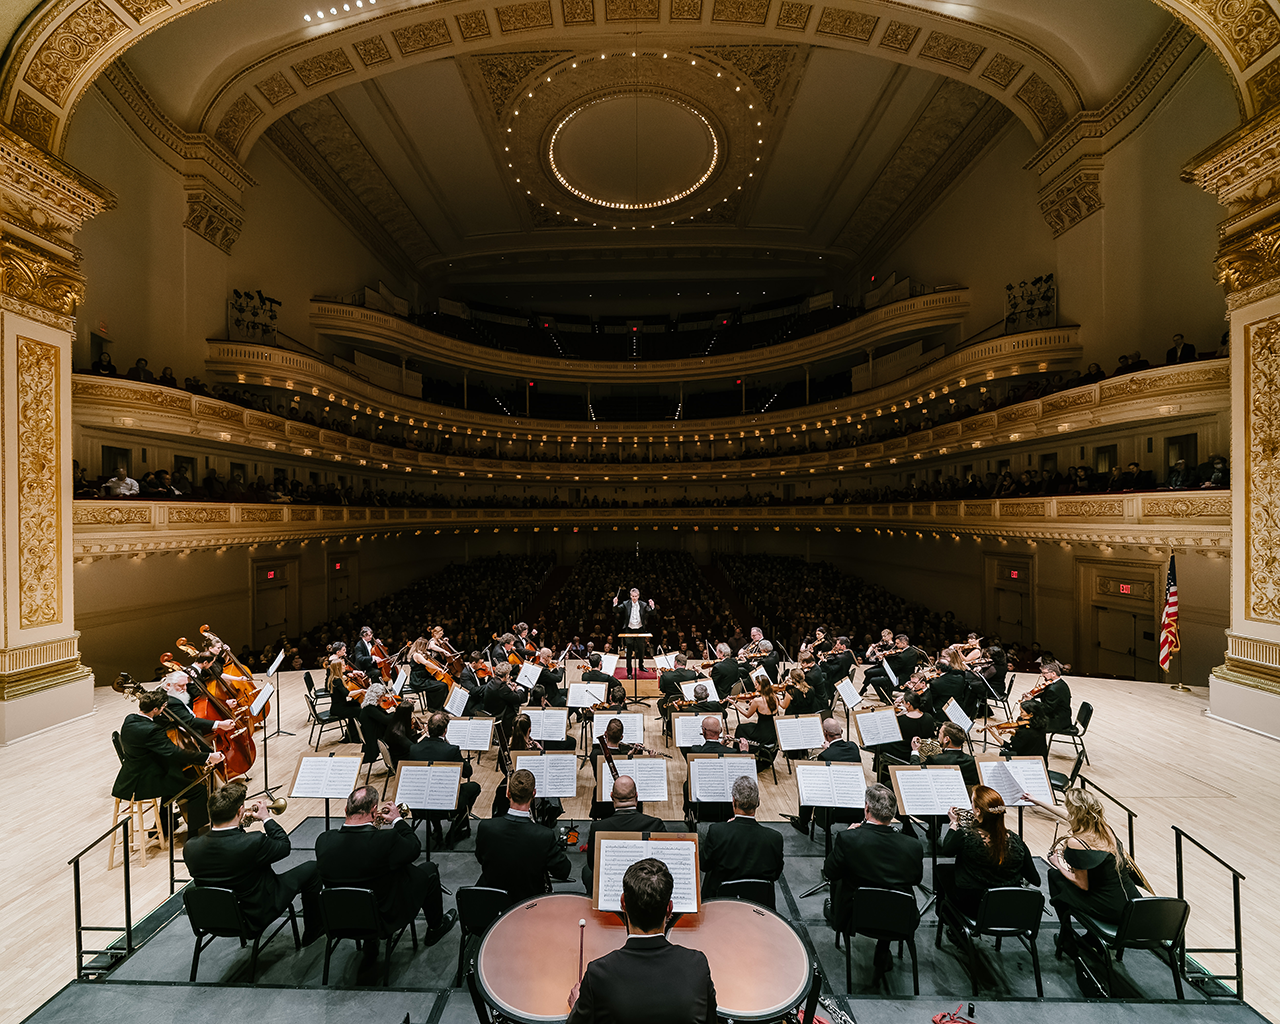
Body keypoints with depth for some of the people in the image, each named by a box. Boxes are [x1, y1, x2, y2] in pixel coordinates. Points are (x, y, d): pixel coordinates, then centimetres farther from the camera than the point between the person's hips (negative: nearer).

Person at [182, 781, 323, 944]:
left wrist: (238, 826, 2)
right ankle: (313, 930, 26)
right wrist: (266, 818, -4)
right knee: (311, 869, 9)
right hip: (255, 918, -6)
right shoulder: (253, 843, -34)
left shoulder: (190, 847, -19)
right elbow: (285, 846, -14)